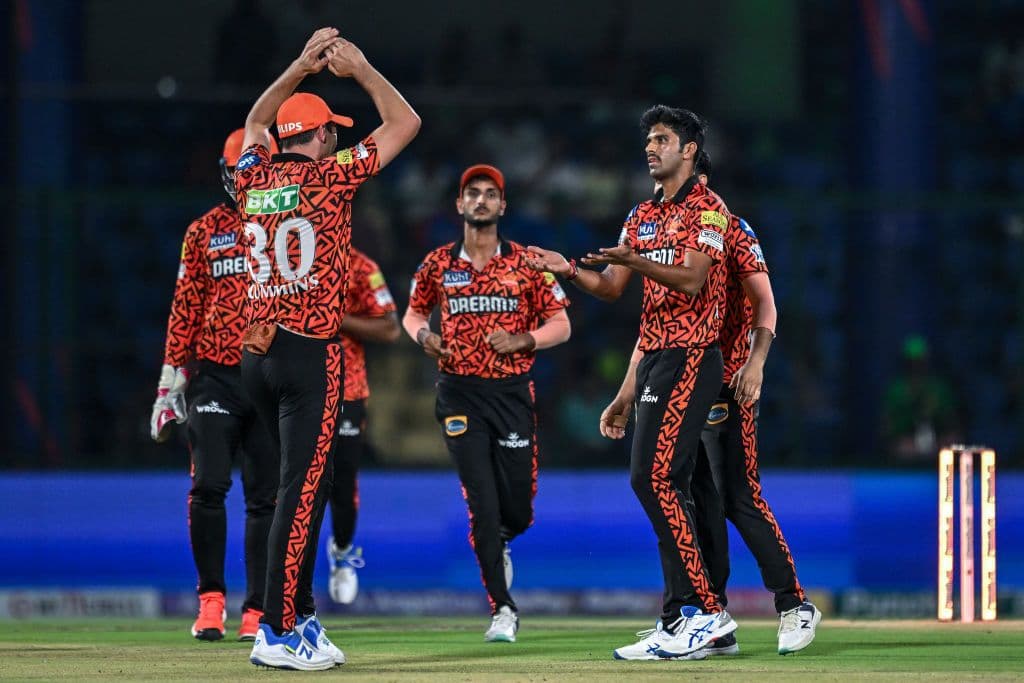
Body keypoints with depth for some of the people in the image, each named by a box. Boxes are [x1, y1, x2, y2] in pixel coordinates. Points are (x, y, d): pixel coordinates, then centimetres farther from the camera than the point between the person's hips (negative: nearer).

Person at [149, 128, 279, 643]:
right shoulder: (204, 231, 9)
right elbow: (185, 309, 9)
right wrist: (171, 380, 3)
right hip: (213, 375, 0)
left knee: (266, 497, 1)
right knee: (208, 485, -14)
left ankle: (257, 610, 7)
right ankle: (211, 598, -2)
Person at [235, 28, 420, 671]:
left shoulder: (255, 177, 10)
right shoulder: (329, 175, -6)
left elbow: (256, 121, 33)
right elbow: (405, 121, 2)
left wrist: (302, 68, 29)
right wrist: (359, 67, 10)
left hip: (257, 353, 7)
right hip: (311, 352, -7)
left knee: (304, 482, 16)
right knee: (304, 486, -9)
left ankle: (302, 616, 16)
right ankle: (278, 631, -14)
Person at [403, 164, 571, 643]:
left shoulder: (527, 263, 2)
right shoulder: (439, 263, 6)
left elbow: (560, 325, 4)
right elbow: (413, 313, 19)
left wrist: (522, 341, -14)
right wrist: (423, 336, -4)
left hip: (512, 392, 0)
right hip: (460, 394, 0)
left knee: (518, 511, 1)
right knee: (481, 504, -9)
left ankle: (497, 547, 38)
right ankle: (502, 609, -2)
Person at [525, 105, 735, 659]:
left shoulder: (707, 208, -5)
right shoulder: (643, 215, 21)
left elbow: (690, 280, -18)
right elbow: (610, 287, 17)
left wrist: (635, 260, -31)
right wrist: (568, 270, 0)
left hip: (689, 358, -9)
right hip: (653, 360, 9)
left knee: (653, 475, -19)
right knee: (668, 487, 7)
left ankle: (699, 611, -19)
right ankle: (688, 620, 9)